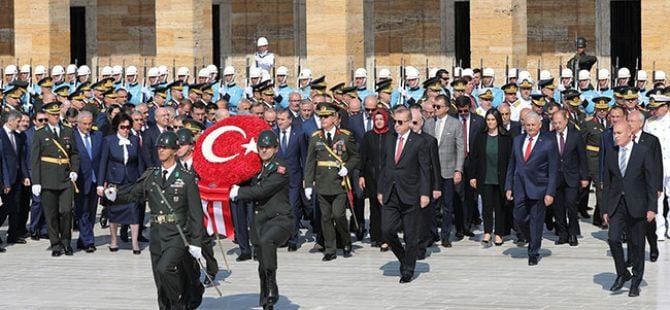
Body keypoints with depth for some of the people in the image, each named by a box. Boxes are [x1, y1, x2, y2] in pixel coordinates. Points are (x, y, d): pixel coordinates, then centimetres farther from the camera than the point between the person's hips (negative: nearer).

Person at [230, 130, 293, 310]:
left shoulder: (281, 169, -10)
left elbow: (262, 190, -19)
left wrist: (238, 192, -10)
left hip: (280, 219, -7)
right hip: (260, 220, 7)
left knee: (267, 241, -38)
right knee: (263, 267, 11)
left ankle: (272, 287, -30)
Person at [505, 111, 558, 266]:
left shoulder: (548, 143, -5)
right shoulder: (518, 140, 8)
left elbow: (553, 170, -6)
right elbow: (512, 165, 12)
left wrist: (550, 193, -11)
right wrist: (509, 187, 7)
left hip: (538, 188, -4)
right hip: (520, 187, 4)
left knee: (536, 221, 3)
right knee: (519, 217, 4)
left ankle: (533, 253, 14)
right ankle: (530, 239, 32)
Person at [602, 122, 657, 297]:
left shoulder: (644, 152, -5)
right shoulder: (610, 154, 7)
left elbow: (652, 182, -5)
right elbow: (606, 183, 10)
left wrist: (651, 208, -10)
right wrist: (605, 209, 6)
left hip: (637, 205, -3)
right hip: (616, 204, 3)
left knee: (637, 244, 4)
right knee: (613, 238, -13)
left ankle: (636, 282, 17)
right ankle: (622, 274, 8)